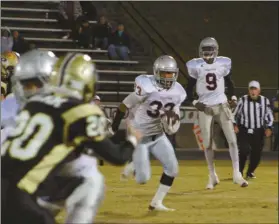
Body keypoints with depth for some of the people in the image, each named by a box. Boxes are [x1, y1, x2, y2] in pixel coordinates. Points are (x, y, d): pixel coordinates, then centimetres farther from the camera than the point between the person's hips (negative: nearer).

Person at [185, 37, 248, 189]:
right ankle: (212, 176, 14)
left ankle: (237, 174, 0)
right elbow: (189, 88, 1)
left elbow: (229, 83, 12)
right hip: (205, 108, -1)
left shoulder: (223, 64, -2)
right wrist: (195, 102, -13)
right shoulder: (196, 66, -6)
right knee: (207, 144, 1)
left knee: (232, 140, -5)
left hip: (222, 105, 1)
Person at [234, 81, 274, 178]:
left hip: (258, 132, 2)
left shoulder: (264, 101, -2)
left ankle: (250, 172, 25)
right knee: (244, 150, -18)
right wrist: (235, 125, -8)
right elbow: (236, 114, 4)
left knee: (257, 154, 4)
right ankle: (239, 171, -4)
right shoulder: (243, 100, -5)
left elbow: (269, 115, 7)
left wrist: (269, 128, -4)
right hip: (244, 130, -2)